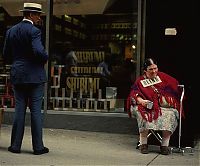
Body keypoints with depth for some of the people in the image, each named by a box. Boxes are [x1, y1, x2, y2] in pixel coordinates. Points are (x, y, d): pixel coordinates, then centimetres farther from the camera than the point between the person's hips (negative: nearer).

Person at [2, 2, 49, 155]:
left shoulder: (11, 31, 9)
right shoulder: (34, 31, -10)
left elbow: (6, 56, 9)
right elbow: (39, 52, -23)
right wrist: (46, 58, -3)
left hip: (17, 76, 5)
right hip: (35, 76, -5)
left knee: (19, 110, 9)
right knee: (36, 111, 1)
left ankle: (15, 145, 12)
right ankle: (38, 147, 6)